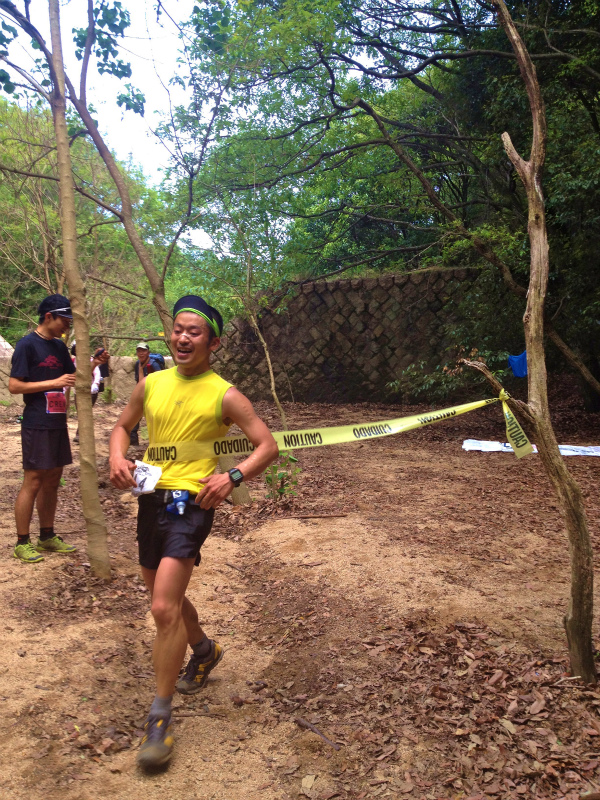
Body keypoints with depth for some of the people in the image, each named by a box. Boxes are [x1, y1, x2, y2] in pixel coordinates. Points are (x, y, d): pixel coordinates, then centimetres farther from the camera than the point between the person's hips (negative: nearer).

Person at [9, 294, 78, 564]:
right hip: (36, 425, -7)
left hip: (57, 423, 8)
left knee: (53, 479, 12)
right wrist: (54, 383, -19)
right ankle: (22, 543, 8)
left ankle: (47, 537, 23)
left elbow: (76, 378, 19)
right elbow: (14, 386, -14)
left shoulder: (59, 347, 12)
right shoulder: (27, 344, -10)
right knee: (33, 481, -3)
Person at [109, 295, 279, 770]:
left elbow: (269, 446, -5)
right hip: (150, 499, 6)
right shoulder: (151, 384, 5)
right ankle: (204, 650, 51)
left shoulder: (224, 396, -7)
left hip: (191, 503, -6)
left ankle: (161, 717, 1)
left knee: (164, 609, -16)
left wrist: (233, 477, -21)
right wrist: (118, 457, -2)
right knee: (167, 597, 22)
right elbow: (123, 427, 19)